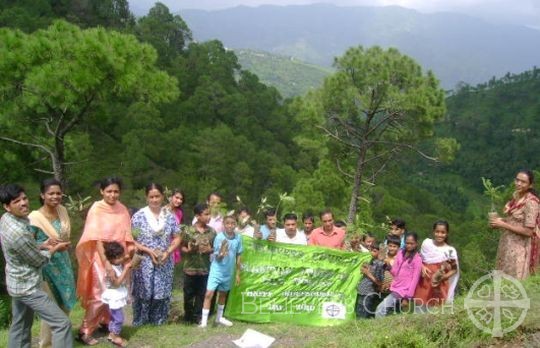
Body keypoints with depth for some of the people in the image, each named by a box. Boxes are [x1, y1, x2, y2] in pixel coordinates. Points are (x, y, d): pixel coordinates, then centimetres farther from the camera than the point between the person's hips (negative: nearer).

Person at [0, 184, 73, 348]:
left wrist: (43, 245, 0)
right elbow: (39, 260, -17)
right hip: (27, 286, -10)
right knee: (62, 323, -6)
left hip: (18, 283, 10)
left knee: (20, 326, 22)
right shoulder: (17, 232, -31)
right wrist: (56, 248, -1)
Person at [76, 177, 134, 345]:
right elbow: (97, 238, -20)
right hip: (101, 257, -6)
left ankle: (106, 321, 35)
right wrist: (106, 263, -26)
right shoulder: (96, 209, -14)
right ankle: (85, 331, 8)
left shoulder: (122, 209, 2)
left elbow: (126, 235, 7)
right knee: (101, 295, -5)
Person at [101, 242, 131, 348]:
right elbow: (117, 283, -28)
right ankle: (115, 336, 15)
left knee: (115, 317, 21)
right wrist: (125, 269, -29)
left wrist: (128, 268, -8)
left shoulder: (120, 265, -1)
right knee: (119, 318, -1)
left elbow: (125, 281, 6)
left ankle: (112, 334, 35)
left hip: (118, 296, 9)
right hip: (114, 297, -9)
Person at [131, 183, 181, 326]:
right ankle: (140, 323, 19)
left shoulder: (170, 216, 2)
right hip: (144, 262, -2)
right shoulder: (138, 216, -6)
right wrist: (149, 251, -16)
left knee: (162, 294, 8)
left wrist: (167, 252, -10)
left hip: (165, 262, 3)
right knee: (143, 294, 1)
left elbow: (177, 238, 6)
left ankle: (159, 322, 24)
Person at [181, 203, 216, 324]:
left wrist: (210, 250, -11)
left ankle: (197, 316, 25)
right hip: (190, 268, -2)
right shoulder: (188, 230, -10)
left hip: (205, 268, 2)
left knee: (201, 294, 11)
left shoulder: (212, 231, -1)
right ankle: (188, 316, 28)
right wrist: (189, 250, -22)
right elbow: (182, 247, -3)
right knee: (189, 294, 10)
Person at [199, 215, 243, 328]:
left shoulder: (238, 238, -8)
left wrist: (238, 273, 7)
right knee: (209, 294, -10)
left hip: (229, 272, 4)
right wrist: (221, 253, -37)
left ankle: (219, 317, 38)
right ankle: (204, 321, -1)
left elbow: (238, 256, 2)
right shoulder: (219, 237, -18)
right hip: (217, 270, -4)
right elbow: (217, 258, -14)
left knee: (223, 294, 20)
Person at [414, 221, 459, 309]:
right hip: (423, 283, 2)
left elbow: (454, 270, 1)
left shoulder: (450, 251, -7)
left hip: (440, 286, -2)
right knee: (420, 307, 5)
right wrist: (422, 267, -11)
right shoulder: (426, 243, -1)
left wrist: (443, 277, -15)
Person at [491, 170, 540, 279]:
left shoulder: (530, 202, -20)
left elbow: (528, 232, -22)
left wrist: (503, 225, -20)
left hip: (518, 247, -8)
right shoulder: (516, 195, 4)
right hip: (506, 243, 8)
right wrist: (500, 221, -1)